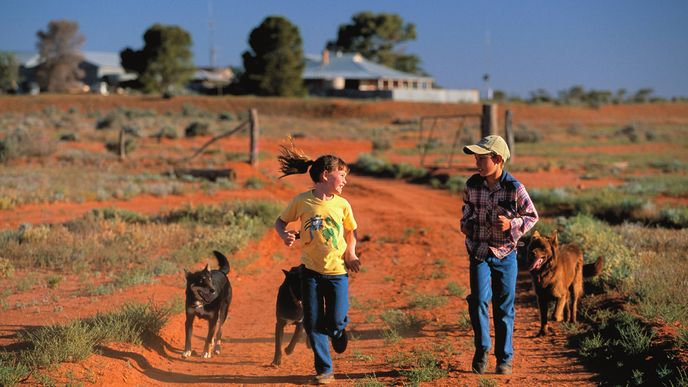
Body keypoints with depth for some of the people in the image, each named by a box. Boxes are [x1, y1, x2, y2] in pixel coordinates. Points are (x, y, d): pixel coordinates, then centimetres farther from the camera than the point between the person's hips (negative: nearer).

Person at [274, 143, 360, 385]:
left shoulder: (342, 205, -1)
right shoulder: (302, 201, -7)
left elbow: (351, 231, 15)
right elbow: (280, 222, 6)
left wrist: (351, 253, -1)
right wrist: (285, 235, -15)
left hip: (337, 271, 1)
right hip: (311, 271, -1)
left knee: (336, 321, -4)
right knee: (313, 323, 2)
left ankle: (339, 329, 34)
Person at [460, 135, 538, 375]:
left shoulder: (514, 188, -14)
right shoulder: (472, 185, -4)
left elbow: (532, 216, -2)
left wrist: (512, 225, -18)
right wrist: (466, 224, 2)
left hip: (505, 254, -1)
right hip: (479, 252, 2)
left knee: (504, 307, 6)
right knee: (479, 300, -13)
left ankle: (505, 358, 19)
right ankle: (482, 350, 6)